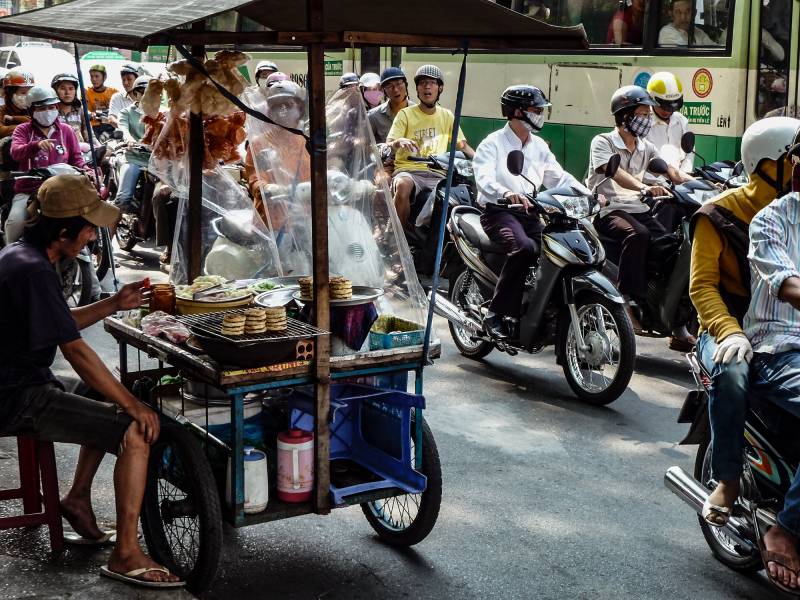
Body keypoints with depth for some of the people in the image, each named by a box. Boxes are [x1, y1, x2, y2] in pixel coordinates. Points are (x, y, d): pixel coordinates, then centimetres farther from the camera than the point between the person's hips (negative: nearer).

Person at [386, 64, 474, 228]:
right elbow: (388, 146, -4)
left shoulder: (447, 116, 16)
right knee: (403, 186, -38)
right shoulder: (405, 114, 5)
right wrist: (399, 142, -28)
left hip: (437, 174, 3)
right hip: (408, 170, -3)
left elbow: (462, 145, 16)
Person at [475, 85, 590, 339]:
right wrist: (506, 193, -41)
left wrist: (588, 194, 2)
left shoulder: (539, 146, 21)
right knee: (525, 248, -34)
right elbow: (484, 179, -20)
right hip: (499, 211, -7)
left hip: (531, 213, 7)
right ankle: (496, 314, -27)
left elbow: (559, 177, 19)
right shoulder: (492, 144, -2)